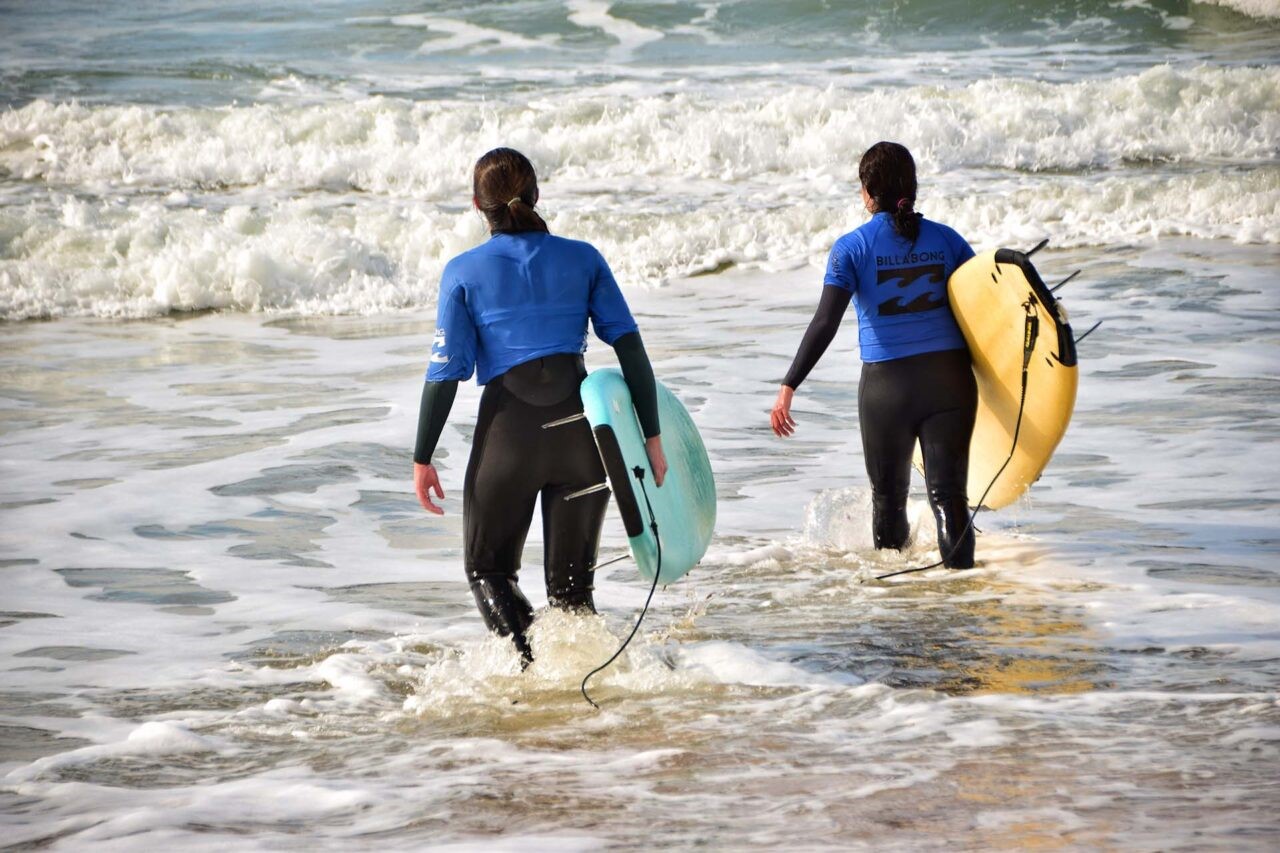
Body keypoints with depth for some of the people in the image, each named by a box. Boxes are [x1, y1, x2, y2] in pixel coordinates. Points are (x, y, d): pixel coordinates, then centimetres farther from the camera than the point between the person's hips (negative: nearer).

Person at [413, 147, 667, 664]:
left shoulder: (465, 272, -2)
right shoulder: (582, 259, 4)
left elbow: (446, 372, -4)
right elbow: (631, 349, 0)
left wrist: (422, 458, 3)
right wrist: (651, 436, 5)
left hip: (509, 431, -2)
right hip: (581, 429, 2)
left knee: (489, 569, 14)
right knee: (572, 582, 14)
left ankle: (529, 665, -10)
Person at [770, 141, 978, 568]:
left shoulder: (852, 247, -5)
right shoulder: (946, 239, 4)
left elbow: (825, 324, -13)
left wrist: (788, 387, -14)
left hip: (886, 384, -1)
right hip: (949, 377, 1)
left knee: (888, 492, 17)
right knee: (948, 491, -2)